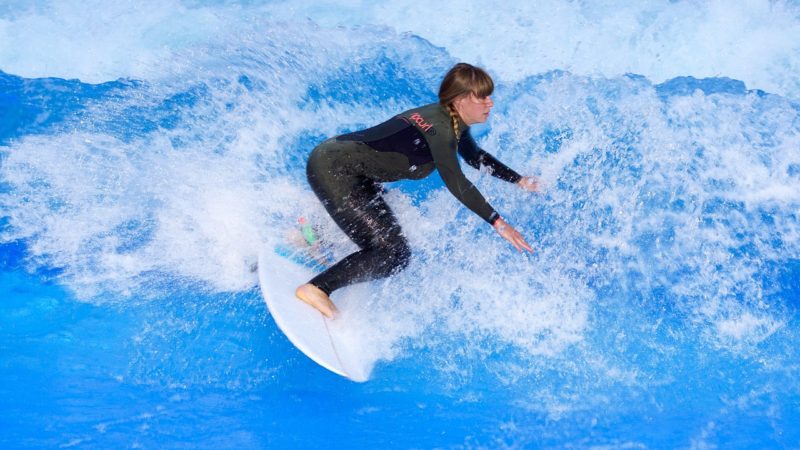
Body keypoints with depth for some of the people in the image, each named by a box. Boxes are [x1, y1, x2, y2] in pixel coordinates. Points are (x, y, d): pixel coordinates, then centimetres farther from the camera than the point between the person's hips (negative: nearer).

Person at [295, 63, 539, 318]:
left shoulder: (453, 120, 8)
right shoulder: (439, 129, -21)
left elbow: (474, 156, 24)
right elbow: (456, 184, -21)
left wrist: (518, 180, 24)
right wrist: (497, 222, -18)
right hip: (333, 170, -10)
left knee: (388, 231, 27)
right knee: (393, 254, -13)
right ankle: (317, 288, -9)